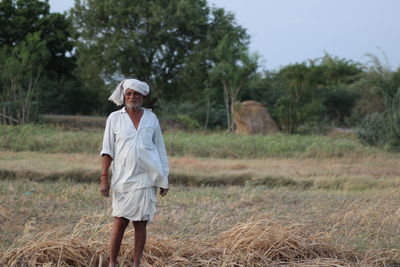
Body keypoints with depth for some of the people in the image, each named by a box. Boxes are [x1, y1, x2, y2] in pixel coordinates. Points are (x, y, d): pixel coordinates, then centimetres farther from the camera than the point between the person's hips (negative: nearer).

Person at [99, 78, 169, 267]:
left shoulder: (151, 118, 9)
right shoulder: (114, 118, 4)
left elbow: (160, 149, 12)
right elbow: (107, 150, 2)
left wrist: (164, 179, 9)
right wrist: (104, 178, -5)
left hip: (145, 179, 2)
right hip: (123, 179, -2)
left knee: (141, 223, 3)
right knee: (120, 222, -5)